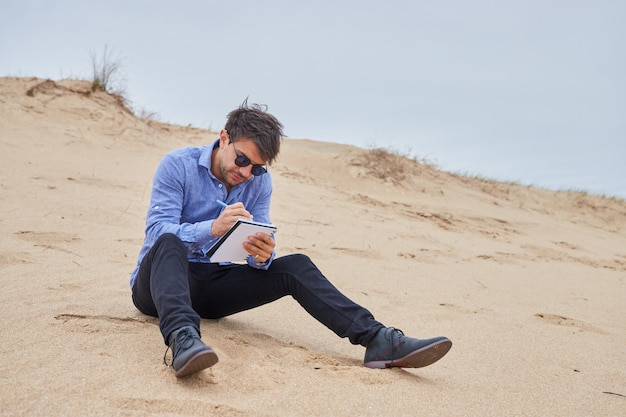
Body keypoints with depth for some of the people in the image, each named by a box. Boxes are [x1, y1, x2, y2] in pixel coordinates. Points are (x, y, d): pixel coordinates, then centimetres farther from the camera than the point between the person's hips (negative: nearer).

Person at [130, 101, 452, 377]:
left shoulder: (259, 183, 2)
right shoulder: (177, 165, -11)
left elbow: (258, 256, -3)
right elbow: (157, 232, -22)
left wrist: (262, 256, -28)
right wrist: (212, 228, -39)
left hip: (212, 287, 4)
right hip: (160, 282, -3)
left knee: (296, 266, -14)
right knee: (169, 244, -37)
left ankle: (376, 339, -22)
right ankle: (182, 339, -61)